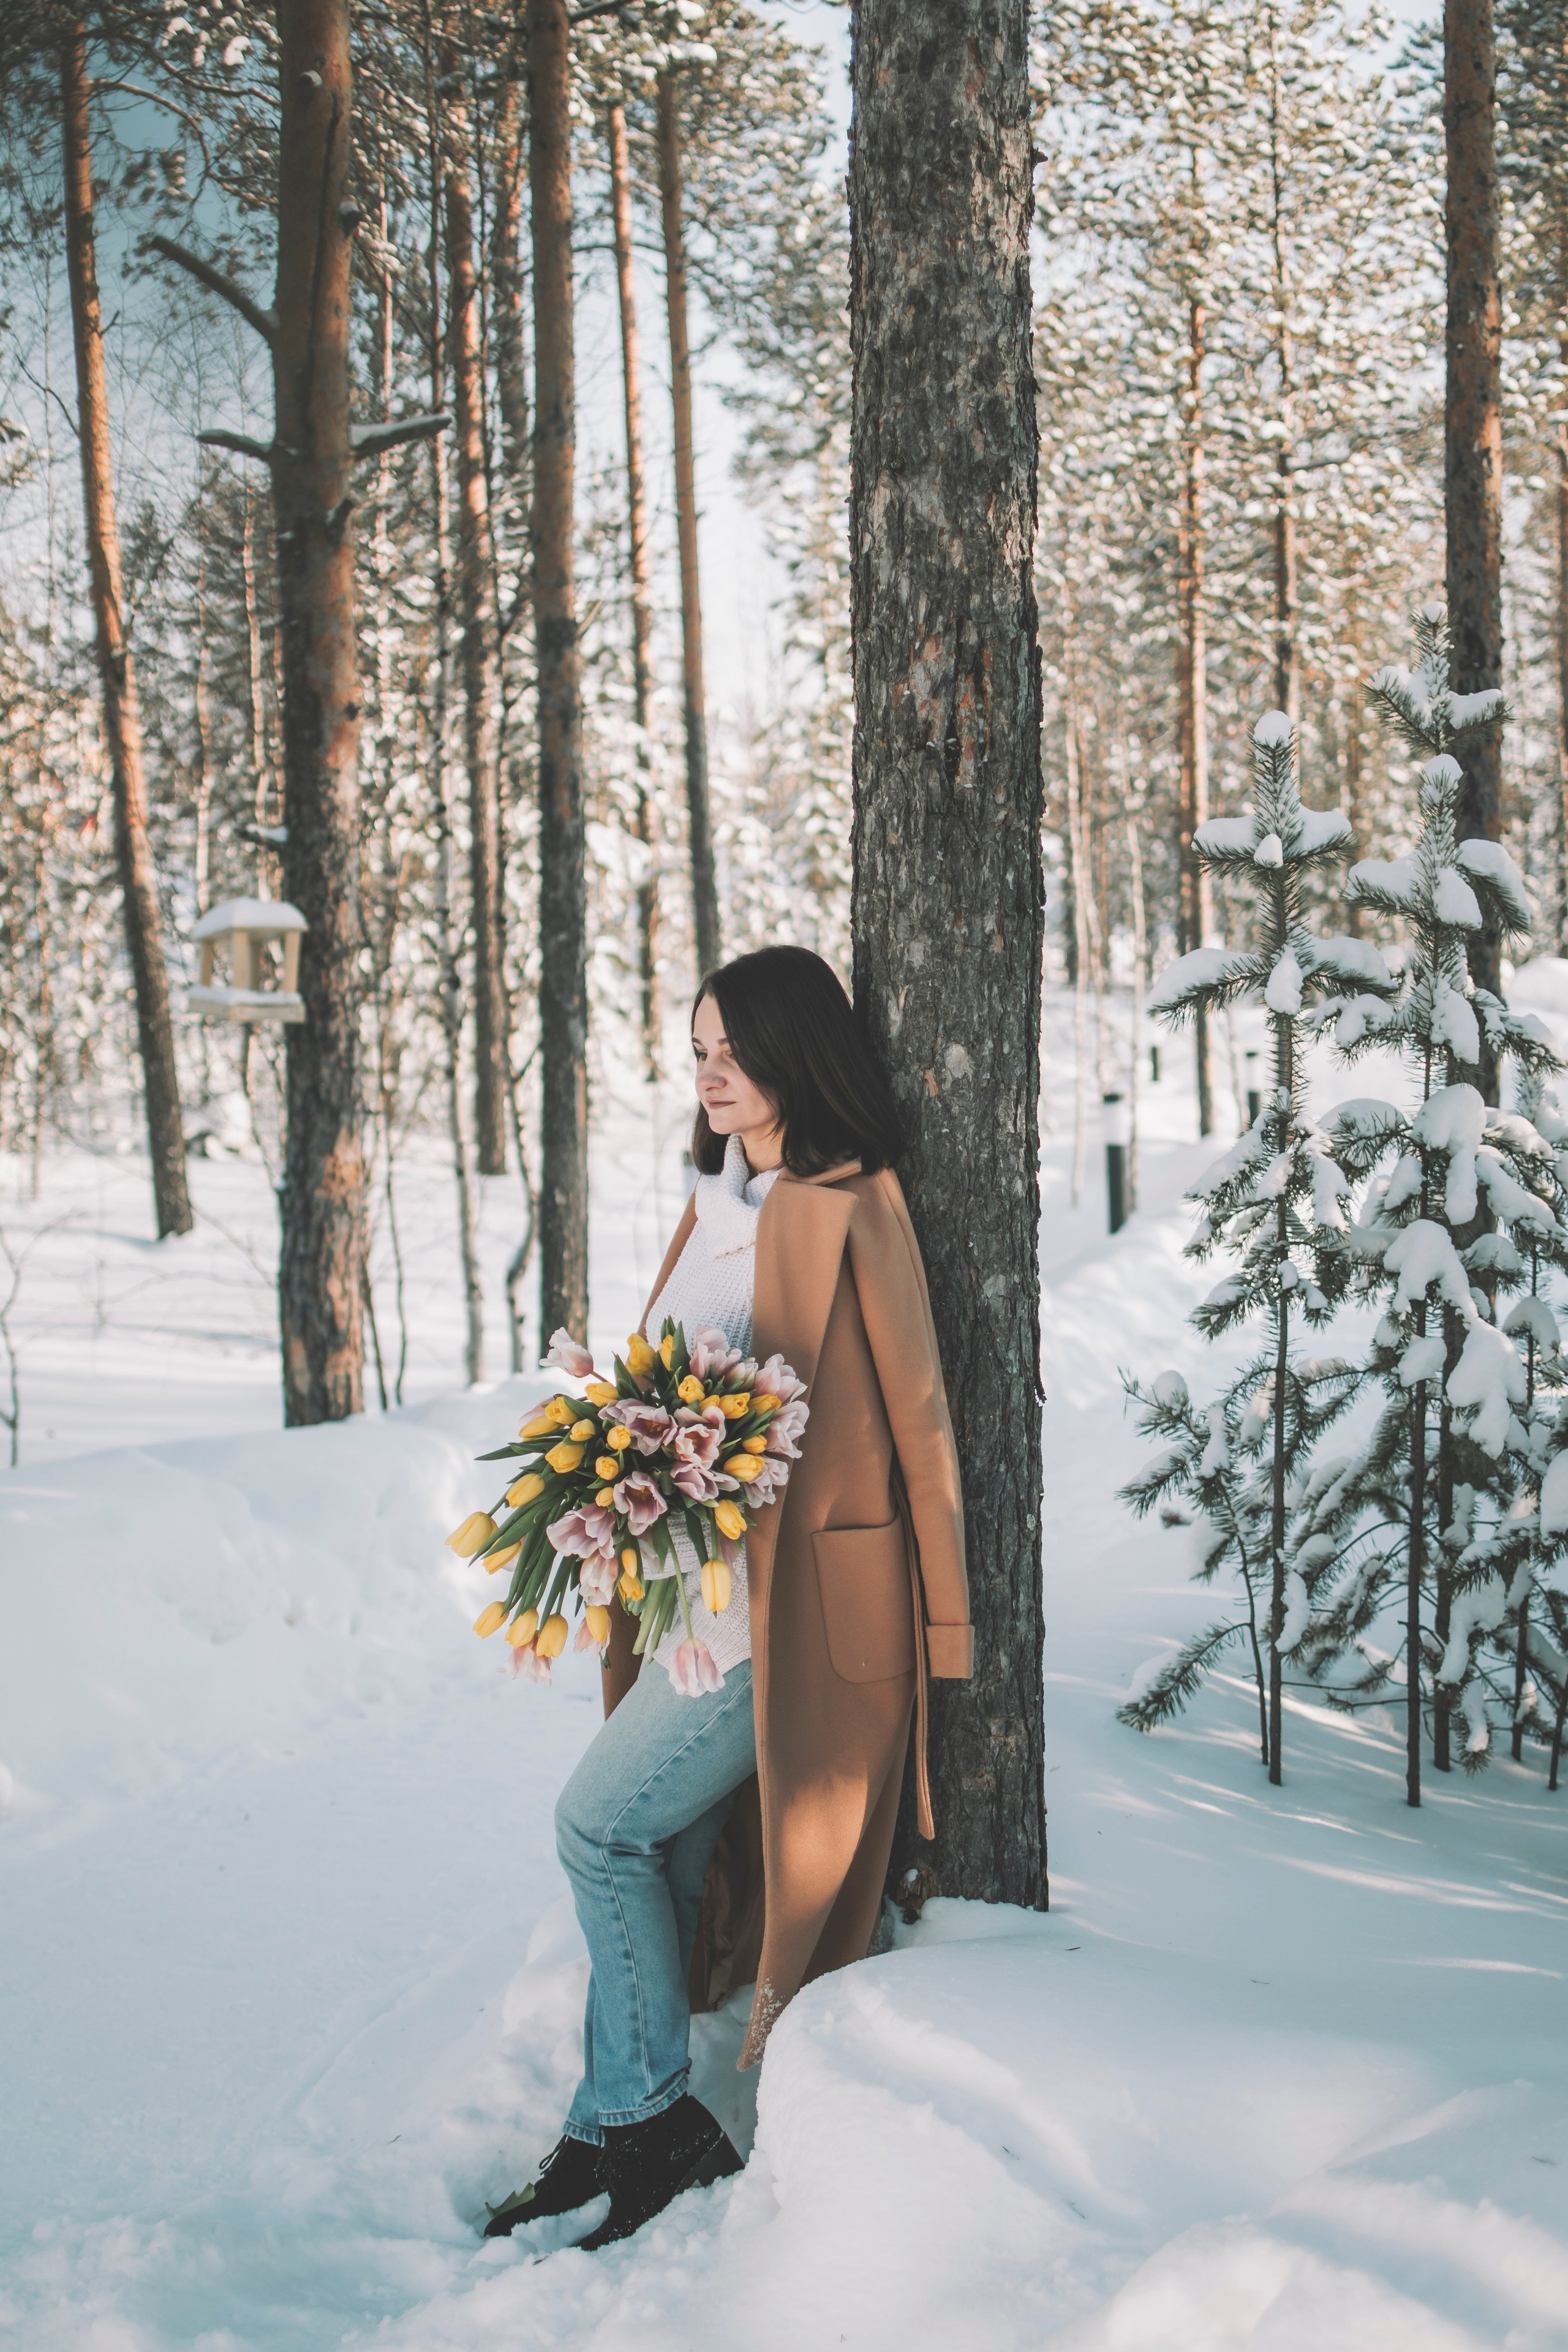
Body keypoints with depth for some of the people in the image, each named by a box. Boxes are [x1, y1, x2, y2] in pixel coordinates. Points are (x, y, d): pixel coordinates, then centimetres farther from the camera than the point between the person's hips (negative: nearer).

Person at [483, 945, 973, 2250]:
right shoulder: (714, 1206, 13)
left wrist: (943, 1625, -8)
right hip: (696, 1584, 8)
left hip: (788, 1599, -8)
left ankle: (652, 2122, 8)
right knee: (669, 1855, 9)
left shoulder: (848, 1210, -11)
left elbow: (915, 1413, -9)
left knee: (600, 1823, -6)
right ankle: (613, 2136, 19)